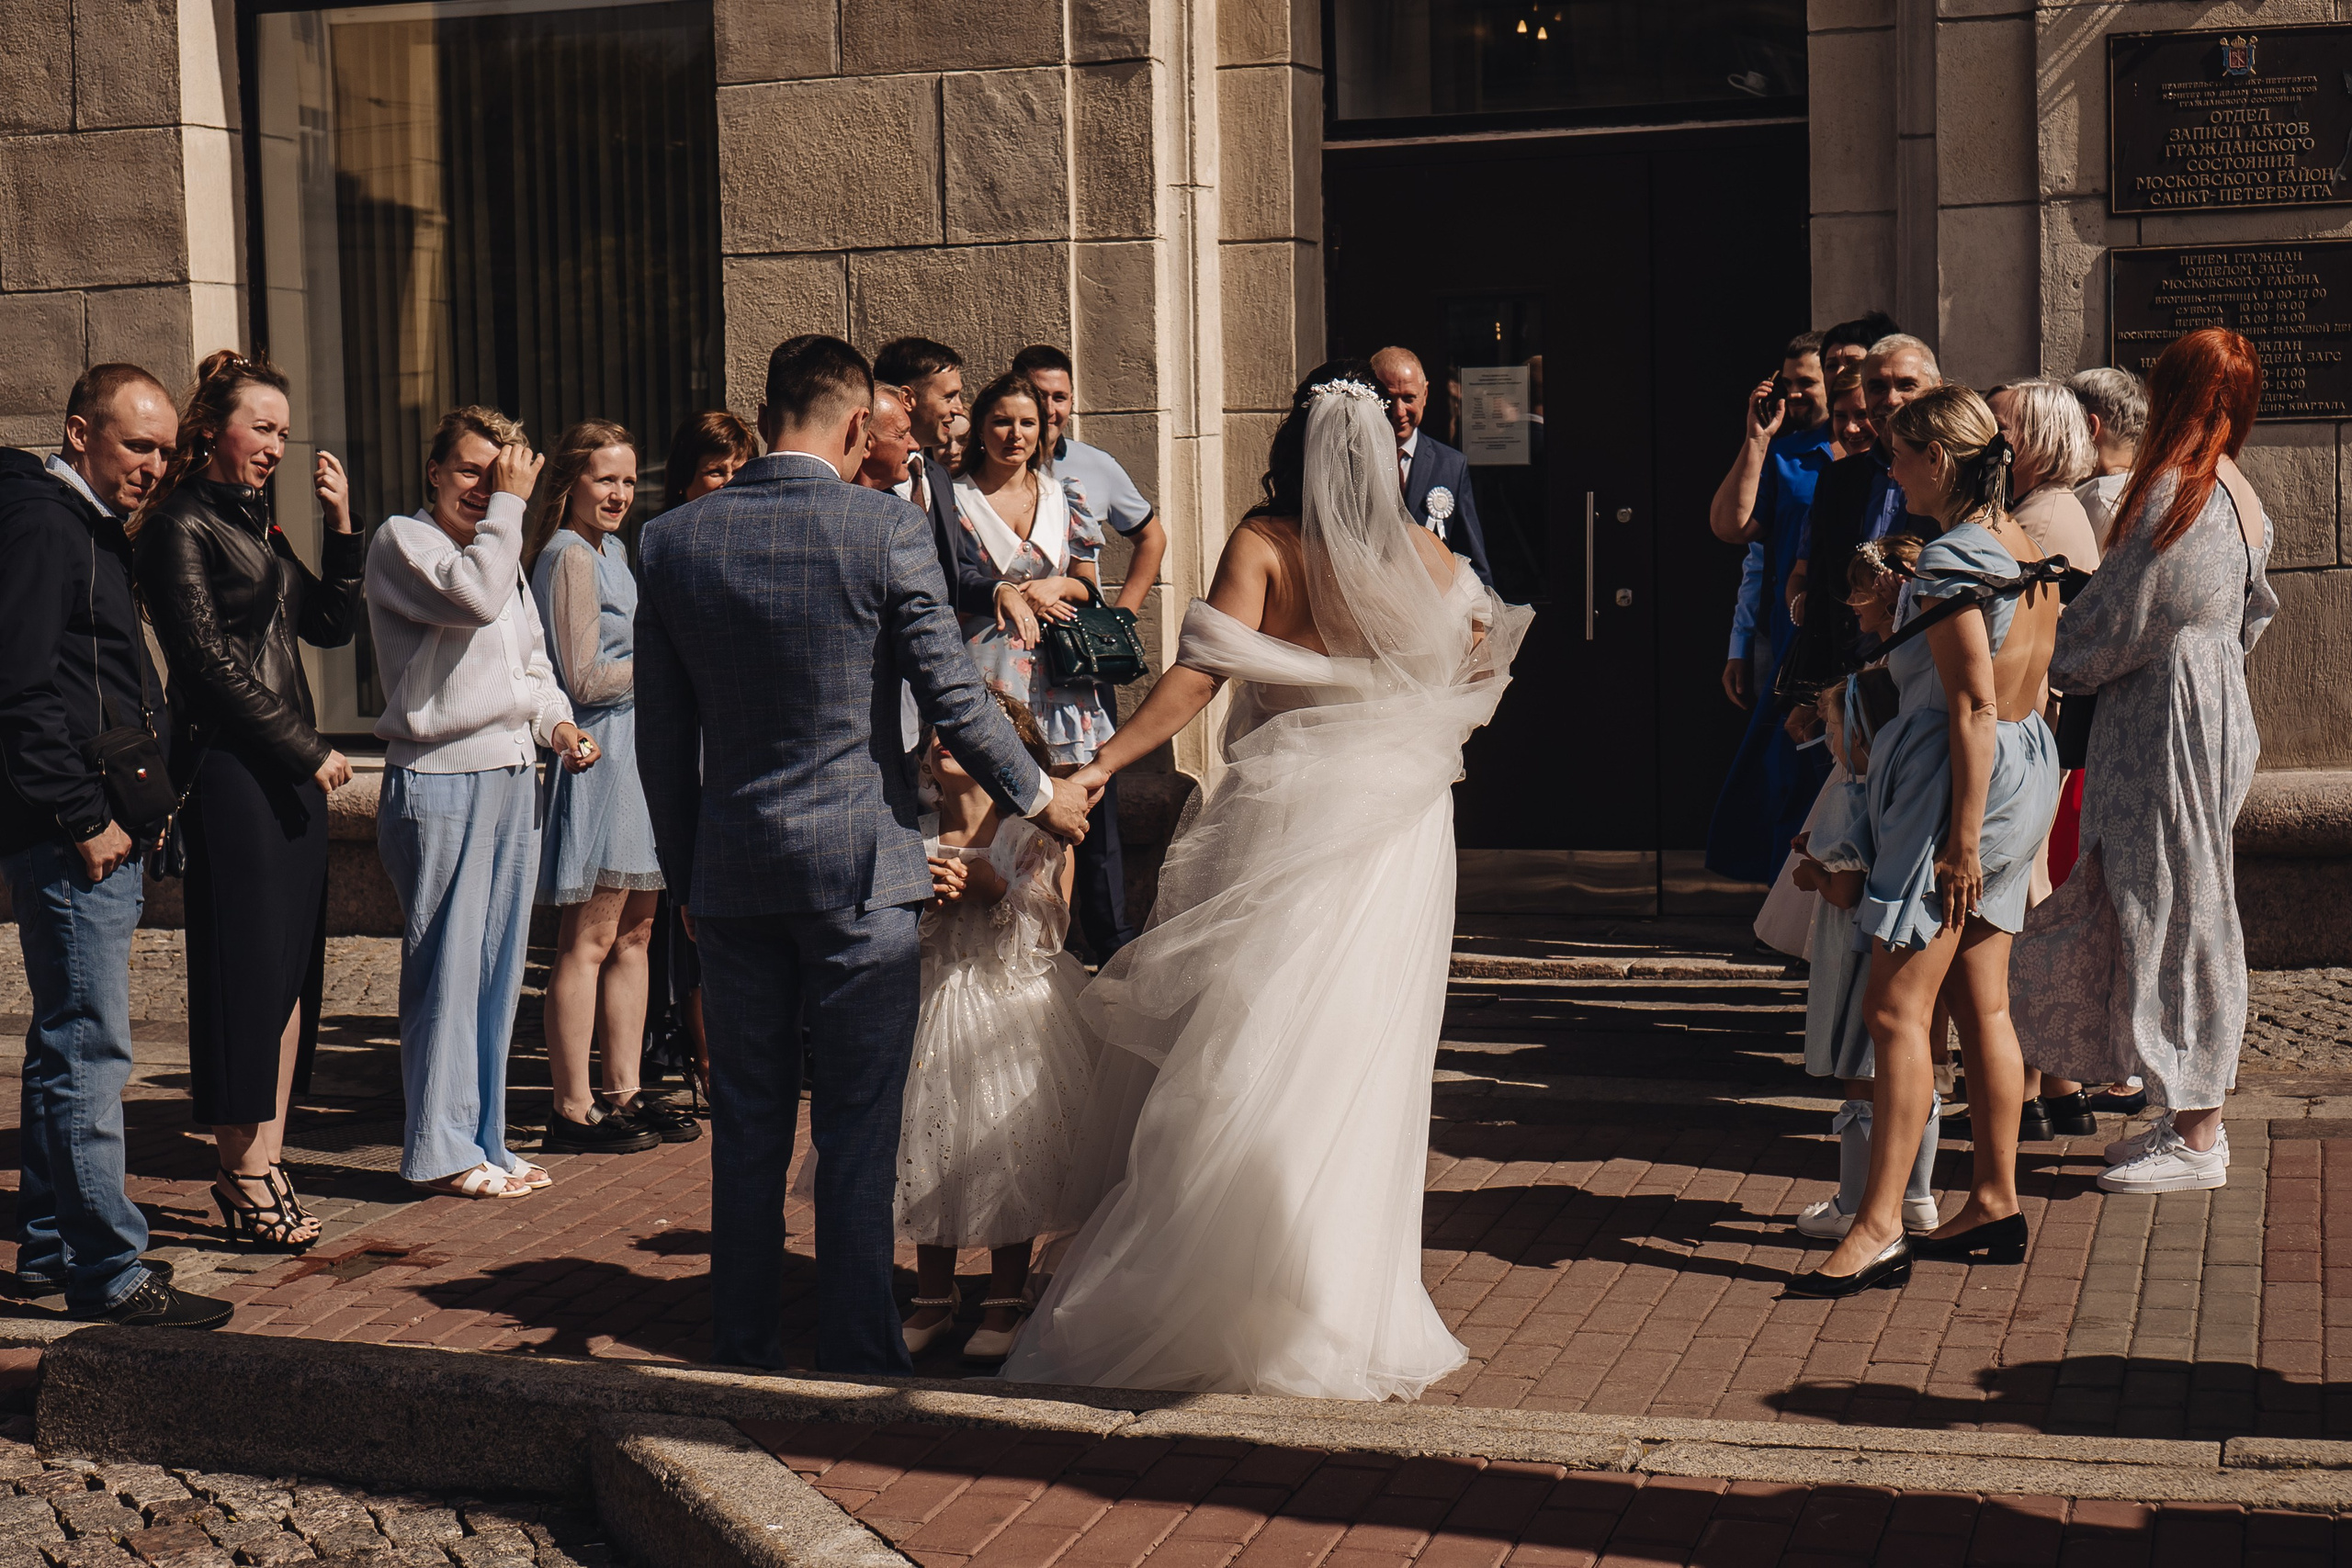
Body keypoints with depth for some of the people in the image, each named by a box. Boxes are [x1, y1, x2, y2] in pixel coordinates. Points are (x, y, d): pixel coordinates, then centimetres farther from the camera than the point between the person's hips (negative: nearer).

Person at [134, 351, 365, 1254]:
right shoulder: (180, 526, -6)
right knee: (246, 970, -5)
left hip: (290, 771, 8)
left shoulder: (255, 526, 19)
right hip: (228, 767, -8)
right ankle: (243, 1175, 2)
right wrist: (308, 750, -11)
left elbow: (331, 626, 19)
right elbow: (211, 662, -12)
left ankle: (262, 1163, 13)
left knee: (293, 973, 7)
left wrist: (340, 524, 9)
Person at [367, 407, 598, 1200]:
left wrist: (557, 723, 7)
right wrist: (510, 505, -14)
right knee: (445, 968, -5)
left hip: (514, 776, 8)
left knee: (499, 967, 10)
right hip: (439, 780, -8)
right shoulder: (402, 541, -4)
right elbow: (473, 597, -23)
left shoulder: (503, 553, 22)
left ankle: (482, 1137, 18)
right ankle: (440, 1149, 2)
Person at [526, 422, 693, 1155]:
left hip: (631, 757, 10)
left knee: (634, 931, 11)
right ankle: (572, 1109, -2)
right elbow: (586, 680, -16)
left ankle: (625, 1093, 18)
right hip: (596, 757, -10)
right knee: (589, 938, -7)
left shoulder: (610, 551, 18)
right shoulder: (570, 556, -12)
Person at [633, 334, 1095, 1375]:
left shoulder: (670, 542, 2)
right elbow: (955, 701, -9)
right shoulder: (888, 530, -10)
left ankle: (741, 1357, 20)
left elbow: (662, 741, 7)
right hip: (860, 870, -4)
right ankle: (857, 1364, 9)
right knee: (857, 1135, 4)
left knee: (745, 1133, 12)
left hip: (731, 873, 4)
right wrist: (1040, 795, 8)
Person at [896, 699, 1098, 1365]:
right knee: (927, 1153, 5)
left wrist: (990, 886, -23)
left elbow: (1046, 929, -12)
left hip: (1012, 1014, -3)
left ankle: (1005, 1302, 12)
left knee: (1008, 1157, -2)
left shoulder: (1031, 836, -3)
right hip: (931, 1009, 3)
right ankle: (933, 1297, 21)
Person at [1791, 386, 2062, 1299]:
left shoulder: (1950, 558, -15)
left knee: (1895, 1008, -9)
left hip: (1960, 779, -10)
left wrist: (1962, 837, -21)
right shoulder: (2026, 550, 13)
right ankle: (1997, 1205, 19)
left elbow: (1973, 706, -20)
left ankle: (1879, 1230, -10)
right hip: (2028, 766, 10)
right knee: (1981, 1004, 14)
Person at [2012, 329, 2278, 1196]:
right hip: (2217, 707, 9)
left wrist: (2039, 662, 1)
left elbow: (2114, 623, -16)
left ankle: (2196, 1141, 5)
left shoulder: (2176, 492, -17)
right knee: (2178, 911, 14)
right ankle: (2191, 1117, 20)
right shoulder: (2243, 499, 11)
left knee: (2174, 911, -3)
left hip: (2167, 726, -9)